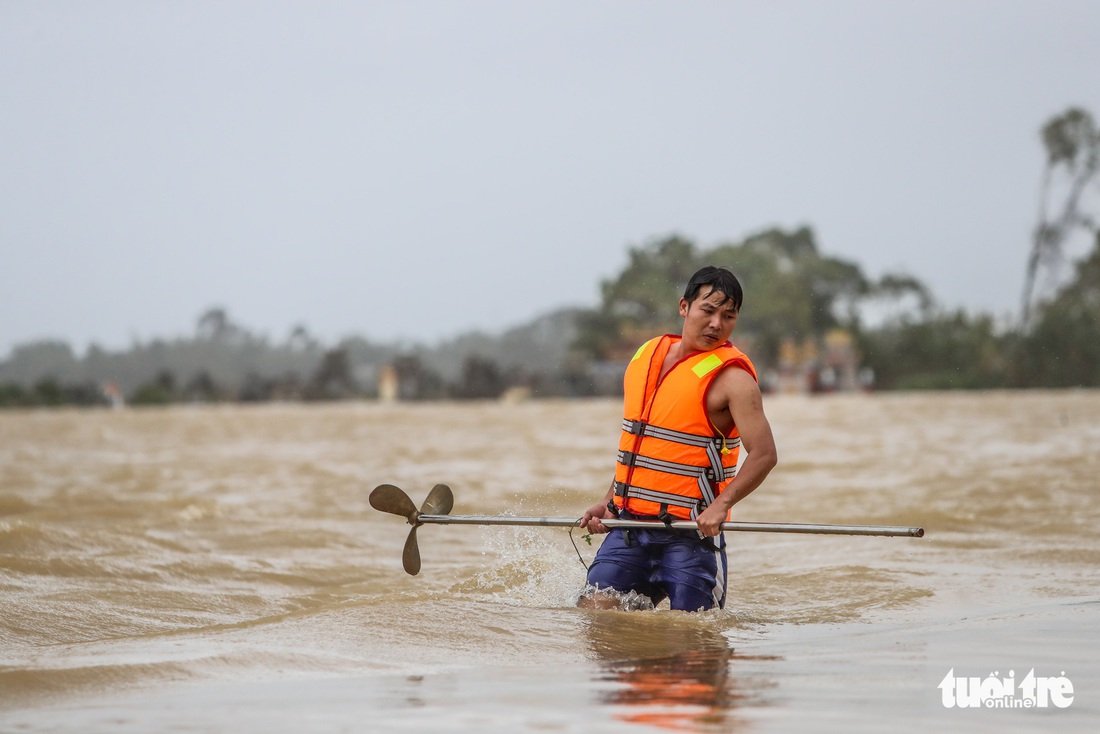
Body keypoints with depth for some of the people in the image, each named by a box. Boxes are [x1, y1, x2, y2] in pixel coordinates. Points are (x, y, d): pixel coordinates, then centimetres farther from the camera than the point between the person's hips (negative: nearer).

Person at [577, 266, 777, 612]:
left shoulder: (731, 377, -8)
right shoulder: (647, 356, 12)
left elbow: (764, 454, -17)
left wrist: (721, 505, -29)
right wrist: (609, 502, 16)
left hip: (689, 534, -5)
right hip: (629, 527, 5)